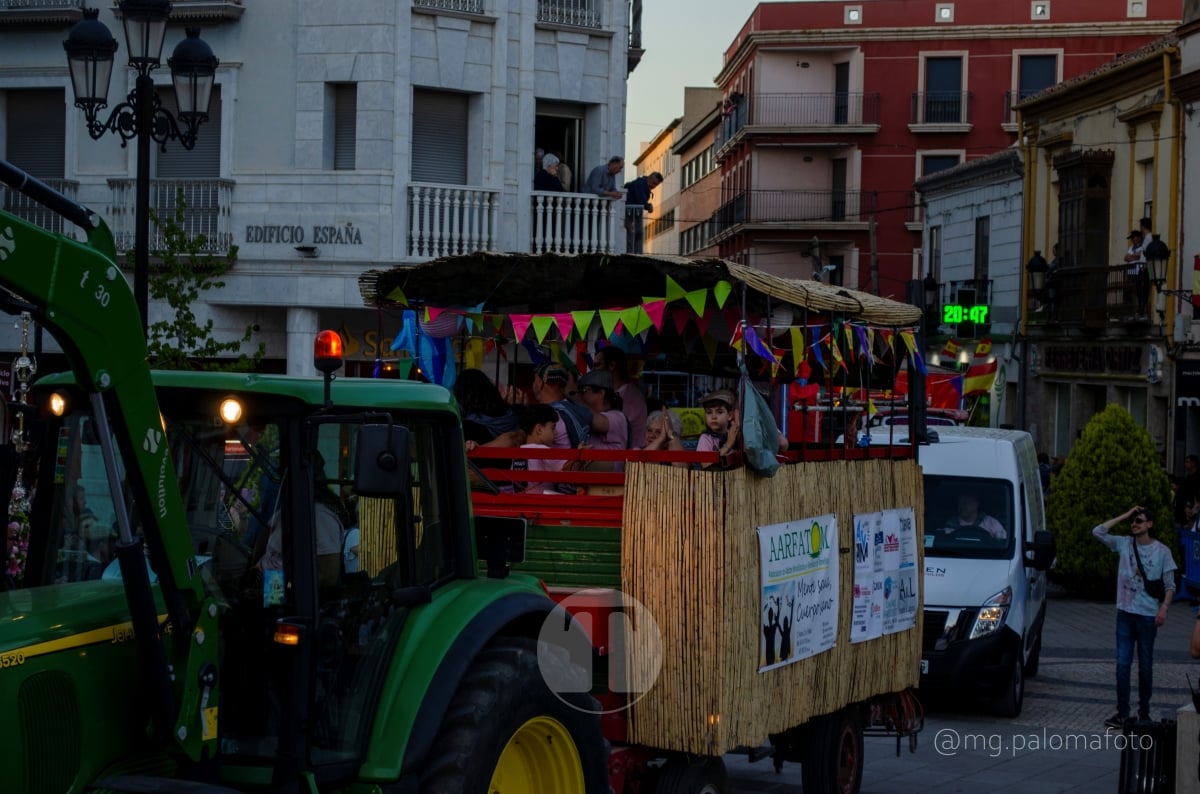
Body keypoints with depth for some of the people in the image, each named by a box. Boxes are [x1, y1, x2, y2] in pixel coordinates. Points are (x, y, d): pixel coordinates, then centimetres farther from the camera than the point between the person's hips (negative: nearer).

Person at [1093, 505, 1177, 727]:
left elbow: (1170, 585, 2)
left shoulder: (1162, 551, 0)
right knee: (1122, 664, 0)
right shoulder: (1124, 544, 5)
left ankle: (1144, 713, 13)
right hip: (1125, 612, 2)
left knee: (1145, 666, 5)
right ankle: (1122, 713, 3)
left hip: (1148, 615, -2)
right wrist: (1124, 516, -2)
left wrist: (1163, 608, -12)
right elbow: (1098, 532, -4)